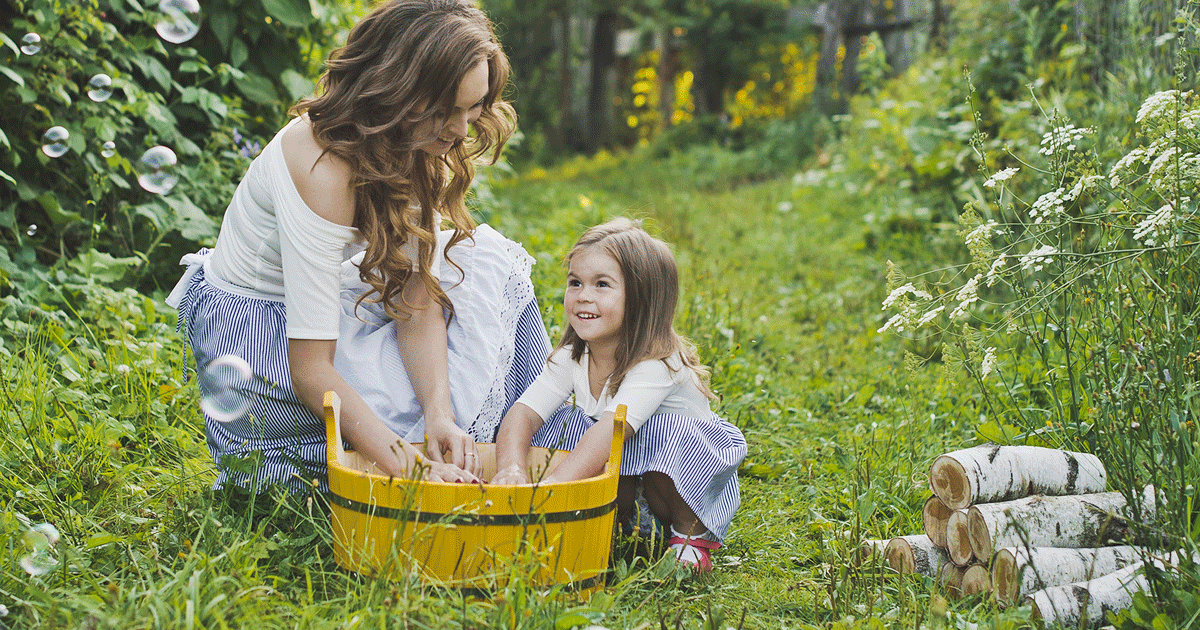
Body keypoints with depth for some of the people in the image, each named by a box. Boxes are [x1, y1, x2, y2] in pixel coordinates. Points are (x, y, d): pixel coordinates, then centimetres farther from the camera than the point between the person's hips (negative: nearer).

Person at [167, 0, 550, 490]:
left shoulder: (420, 146, -9)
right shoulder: (323, 169, -33)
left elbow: (418, 293, -13)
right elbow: (309, 368, -32)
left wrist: (439, 418, -28)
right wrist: (407, 465, -39)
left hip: (316, 304, 8)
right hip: (256, 343, -8)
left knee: (485, 259, -1)